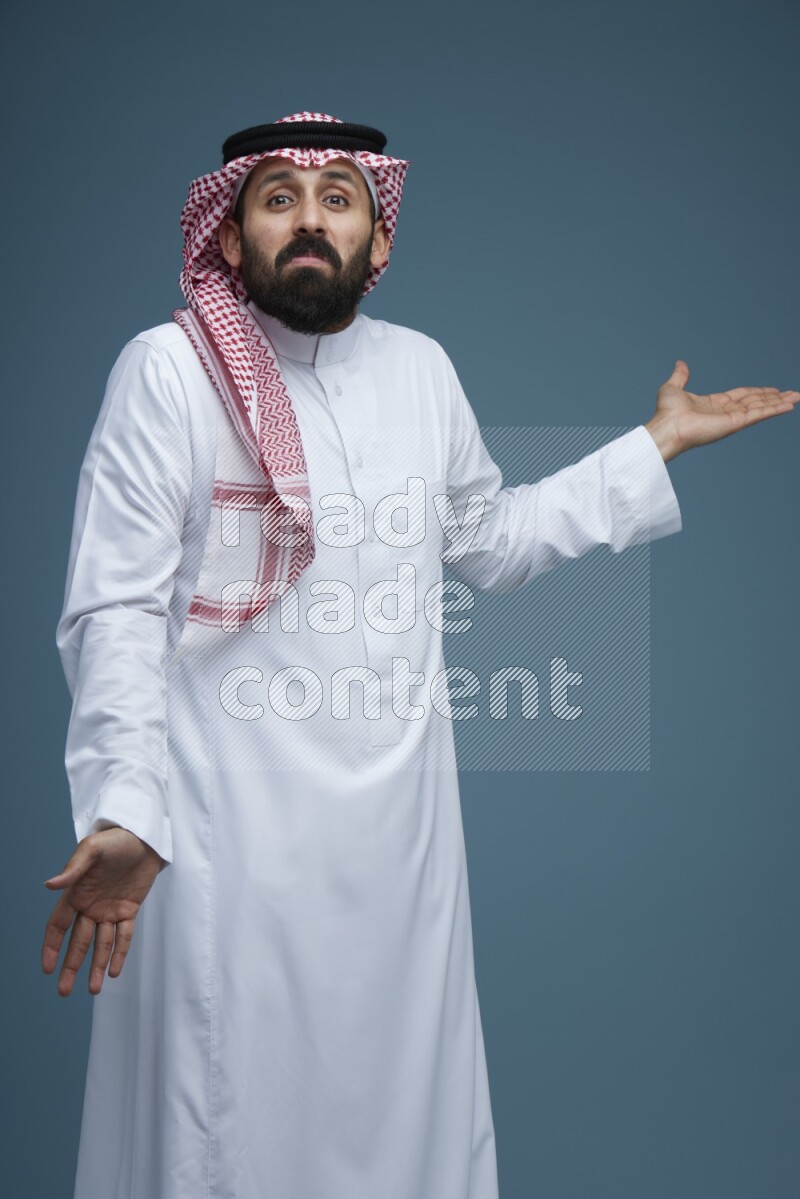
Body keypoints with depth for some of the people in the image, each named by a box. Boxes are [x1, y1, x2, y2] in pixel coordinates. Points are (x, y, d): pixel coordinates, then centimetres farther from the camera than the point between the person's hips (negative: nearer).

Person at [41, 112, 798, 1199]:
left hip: (403, 823, 5)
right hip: (233, 828, -5)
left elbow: (490, 540, 21)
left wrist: (659, 444, 20)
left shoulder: (423, 369, 8)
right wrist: (124, 815, -24)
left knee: (410, 1103, 18)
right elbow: (116, 613, -12)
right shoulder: (169, 368, -8)